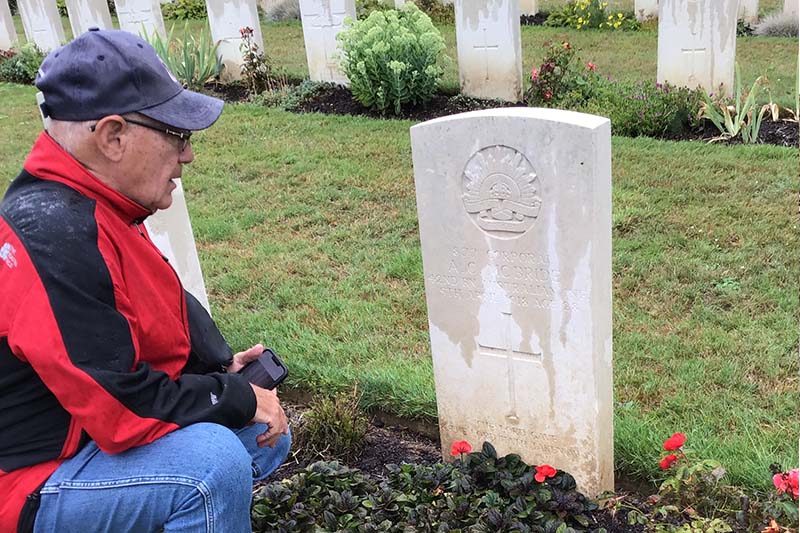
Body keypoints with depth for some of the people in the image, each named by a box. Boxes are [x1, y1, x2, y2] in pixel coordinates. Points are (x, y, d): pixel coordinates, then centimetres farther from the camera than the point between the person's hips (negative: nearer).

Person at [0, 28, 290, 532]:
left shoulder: (92, 209, 3)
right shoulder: (53, 236, -29)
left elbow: (159, 311, 15)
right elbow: (122, 404, -30)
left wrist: (220, 367, 0)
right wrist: (240, 398, -17)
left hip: (91, 434, 10)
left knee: (269, 436, 10)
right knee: (214, 463, -31)